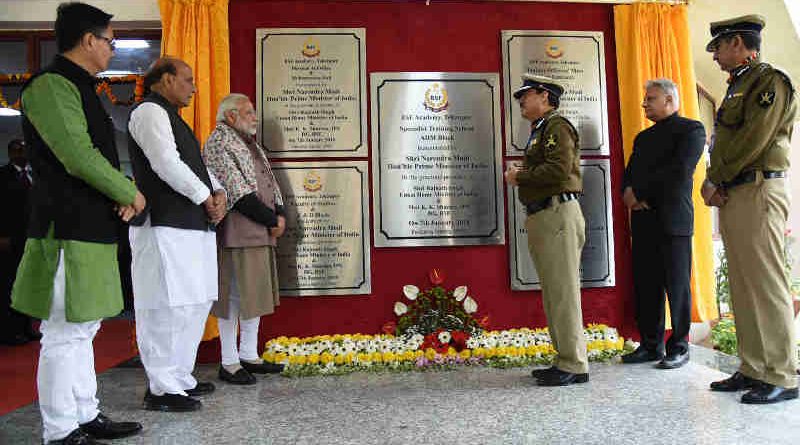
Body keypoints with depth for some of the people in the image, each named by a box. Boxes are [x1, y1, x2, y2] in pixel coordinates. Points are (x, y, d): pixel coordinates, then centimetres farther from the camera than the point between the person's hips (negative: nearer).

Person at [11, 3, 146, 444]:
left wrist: (123, 195, 5)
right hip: (68, 230, -10)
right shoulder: (51, 85, -12)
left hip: (92, 227, 10)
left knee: (83, 329, 15)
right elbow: (78, 157, -20)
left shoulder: (78, 87, 19)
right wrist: (130, 193, -7)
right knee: (65, 333, -3)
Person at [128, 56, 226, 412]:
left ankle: (180, 378, 24)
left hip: (193, 226, 11)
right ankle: (161, 389, 1)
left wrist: (218, 192, 4)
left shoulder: (170, 117, 26)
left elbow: (196, 164, 23)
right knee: (168, 306, -8)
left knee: (195, 304, 14)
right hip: (166, 227, -10)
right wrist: (205, 197, -11)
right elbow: (166, 163, -18)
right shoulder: (149, 112, -5)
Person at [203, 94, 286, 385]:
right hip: (237, 235, -9)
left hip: (261, 233, 9)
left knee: (256, 293, 12)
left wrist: (279, 215, 2)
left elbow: (270, 184, 19)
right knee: (235, 295, -3)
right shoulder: (218, 142, -7)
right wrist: (271, 220, -11)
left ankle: (249, 355, 22)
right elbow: (238, 192, -15)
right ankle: (229, 363, 8)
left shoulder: (251, 144, 21)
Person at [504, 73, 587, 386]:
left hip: (558, 215, -10)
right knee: (553, 293, 11)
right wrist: (520, 176, 5)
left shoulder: (556, 126, -5)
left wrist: (519, 177, -9)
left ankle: (574, 365, 0)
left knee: (563, 292, -7)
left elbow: (559, 169, -20)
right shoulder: (538, 132, 25)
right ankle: (566, 360, 18)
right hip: (541, 217, 10)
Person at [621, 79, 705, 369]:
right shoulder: (643, 137, 23)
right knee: (645, 286, 5)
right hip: (643, 220, 6)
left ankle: (678, 348, 10)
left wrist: (638, 191, -10)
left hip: (673, 219, -6)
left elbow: (680, 170, -13)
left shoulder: (691, 130, 1)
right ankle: (650, 346, 13)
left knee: (677, 285, 0)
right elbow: (629, 174, 16)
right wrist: (630, 194, -7)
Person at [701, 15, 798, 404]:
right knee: (742, 288, 10)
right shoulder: (737, 87, 22)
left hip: (758, 193, -9)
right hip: (731, 197, 9)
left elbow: (752, 141, -16)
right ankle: (752, 369, 17)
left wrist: (714, 180, -9)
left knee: (766, 285, -7)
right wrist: (715, 184, 3)